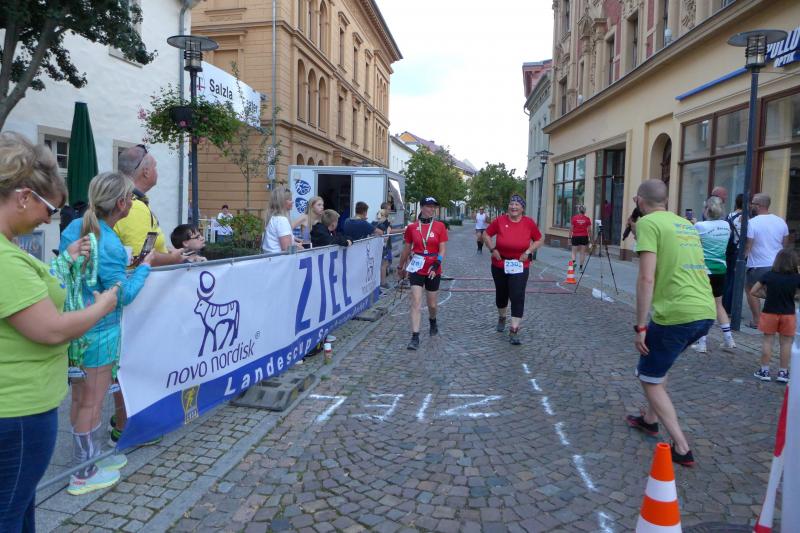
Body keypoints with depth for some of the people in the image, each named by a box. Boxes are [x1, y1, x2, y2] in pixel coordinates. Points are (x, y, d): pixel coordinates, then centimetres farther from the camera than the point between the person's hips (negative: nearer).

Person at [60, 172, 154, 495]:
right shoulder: (110, 245, -23)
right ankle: (84, 474, 20)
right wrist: (145, 266, -6)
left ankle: (91, 456, 37)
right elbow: (122, 295, -18)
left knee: (80, 396, 19)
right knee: (92, 402, 6)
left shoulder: (73, 228, 3)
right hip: (99, 331, -8)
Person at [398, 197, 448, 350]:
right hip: (416, 270, 0)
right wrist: (401, 267, 18)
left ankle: (432, 322, 46)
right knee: (416, 302, -9)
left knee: (432, 304, 13)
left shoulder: (440, 227, -2)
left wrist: (436, 265, -20)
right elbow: (406, 249, 10)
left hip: (433, 271, 0)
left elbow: (442, 249, -5)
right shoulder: (411, 228, 0)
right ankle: (415, 337, -7)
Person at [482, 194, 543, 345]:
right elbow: (486, 235, 4)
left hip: (520, 266, -1)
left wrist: (528, 252, -9)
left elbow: (539, 240, 4)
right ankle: (502, 317, 46)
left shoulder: (529, 222, -6)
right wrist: (492, 249, -8)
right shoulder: (500, 220, -7)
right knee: (501, 294, 18)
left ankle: (514, 331, -7)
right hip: (499, 265, 2)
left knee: (517, 297, -10)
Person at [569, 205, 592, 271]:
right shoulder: (587, 219, -2)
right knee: (582, 252, 9)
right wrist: (589, 239, 9)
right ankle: (581, 267, 11)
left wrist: (570, 237, 6)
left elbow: (571, 229, -2)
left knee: (574, 251, 9)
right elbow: (589, 230, 1)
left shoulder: (574, 218, -4)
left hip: (575, 236, 0)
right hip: (584, 237, 0)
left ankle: (573, 261, -19)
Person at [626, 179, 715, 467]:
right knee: (658, 363, 29)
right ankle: (650, 418, 40)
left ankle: (682, 448, 5)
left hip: (676, 314, -8)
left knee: (650, 378, 9)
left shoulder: (648, 222, -6)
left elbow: (647, 278, -15)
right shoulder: (686, 224, 18)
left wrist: (640, 327, -13)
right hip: (706, 311, 8)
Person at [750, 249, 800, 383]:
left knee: (767, 341, 9)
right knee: (786, 343, 10)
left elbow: (753, 291, -5)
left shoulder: (769, 275, -7)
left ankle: (764, 370, 12)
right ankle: (783, 372, 16)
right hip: (788, 315, 0)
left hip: (770, 313, 0)